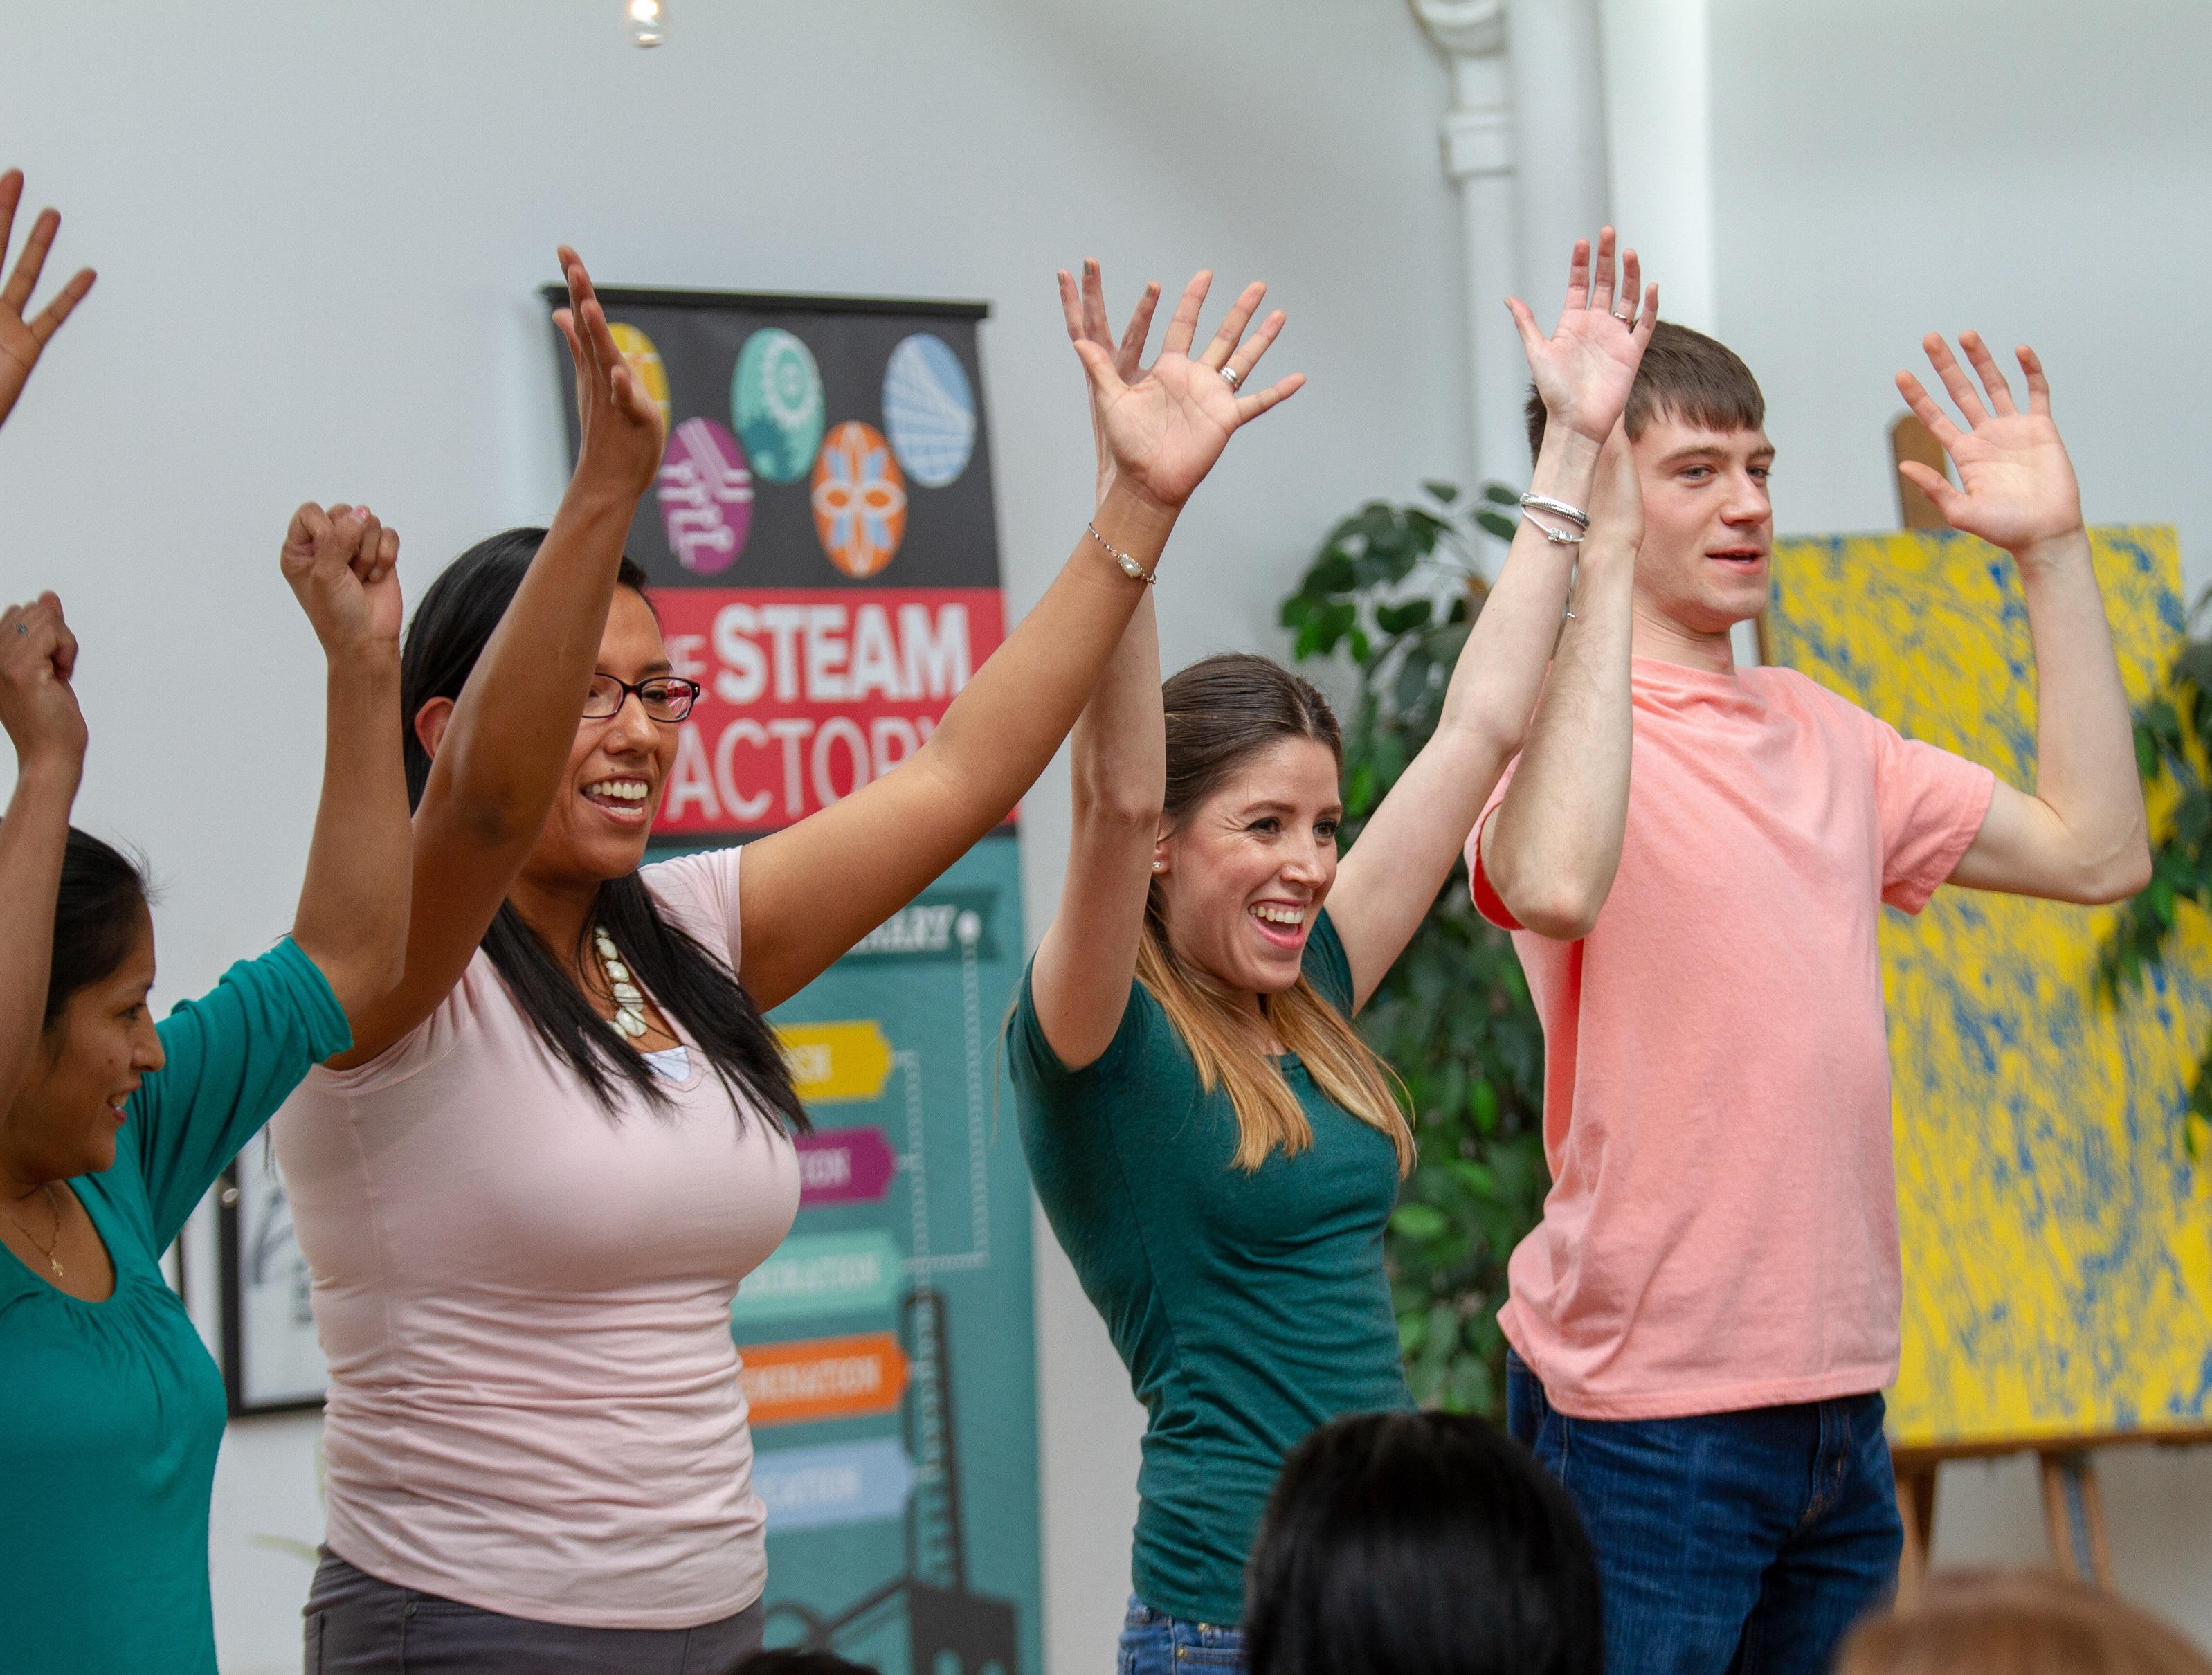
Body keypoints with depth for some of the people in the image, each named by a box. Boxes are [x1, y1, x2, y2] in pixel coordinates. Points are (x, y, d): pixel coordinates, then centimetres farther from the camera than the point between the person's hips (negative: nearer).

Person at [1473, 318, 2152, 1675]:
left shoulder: (1820, 734, 15)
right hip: (1644, 1414, -7)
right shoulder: (1554, 724, -9)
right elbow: (1554, 887, -32)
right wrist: (1595, 551, -28)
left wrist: (2053, 553, 12)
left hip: (1842, 1401, 7)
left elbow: (2095, 851, 15)